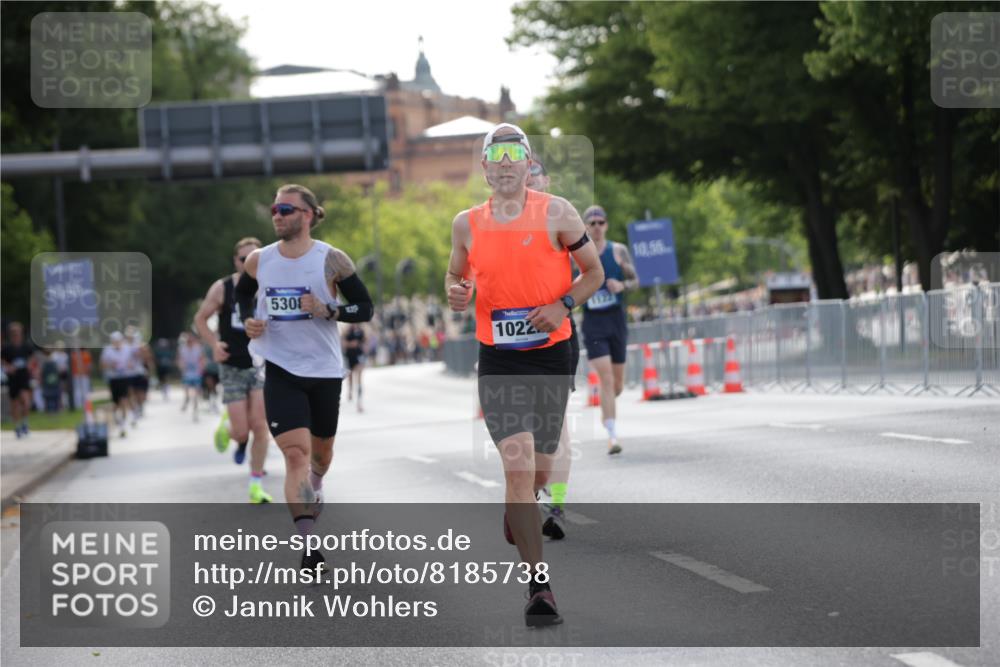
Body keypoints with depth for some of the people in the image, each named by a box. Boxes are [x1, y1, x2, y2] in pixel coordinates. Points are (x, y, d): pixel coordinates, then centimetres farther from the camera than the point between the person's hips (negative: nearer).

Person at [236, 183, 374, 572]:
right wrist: (248, 320, 1)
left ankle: (315, 488, 55)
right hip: (280, 371, 0)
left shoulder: (332, 261, -8)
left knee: (321, 450, 19)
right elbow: (242, 292, 21)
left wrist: (328, 311, -22)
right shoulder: (259, 261, 1)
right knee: (295, 453, -15)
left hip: (324, 370, 0)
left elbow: (365, 308, -4)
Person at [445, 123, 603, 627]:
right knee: (518, 466, -15)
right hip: (498, 359, 0)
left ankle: (513, 523, 47)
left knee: (538, 471, 11)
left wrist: (564, 303, -13)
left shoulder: (556, 213, -2)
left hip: (551, 355, 0)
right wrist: (455, 292, -3)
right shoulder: (467, 224, 5)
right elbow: (456, 273, 21)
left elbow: (594, 272, 5)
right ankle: (539, 585, -16)